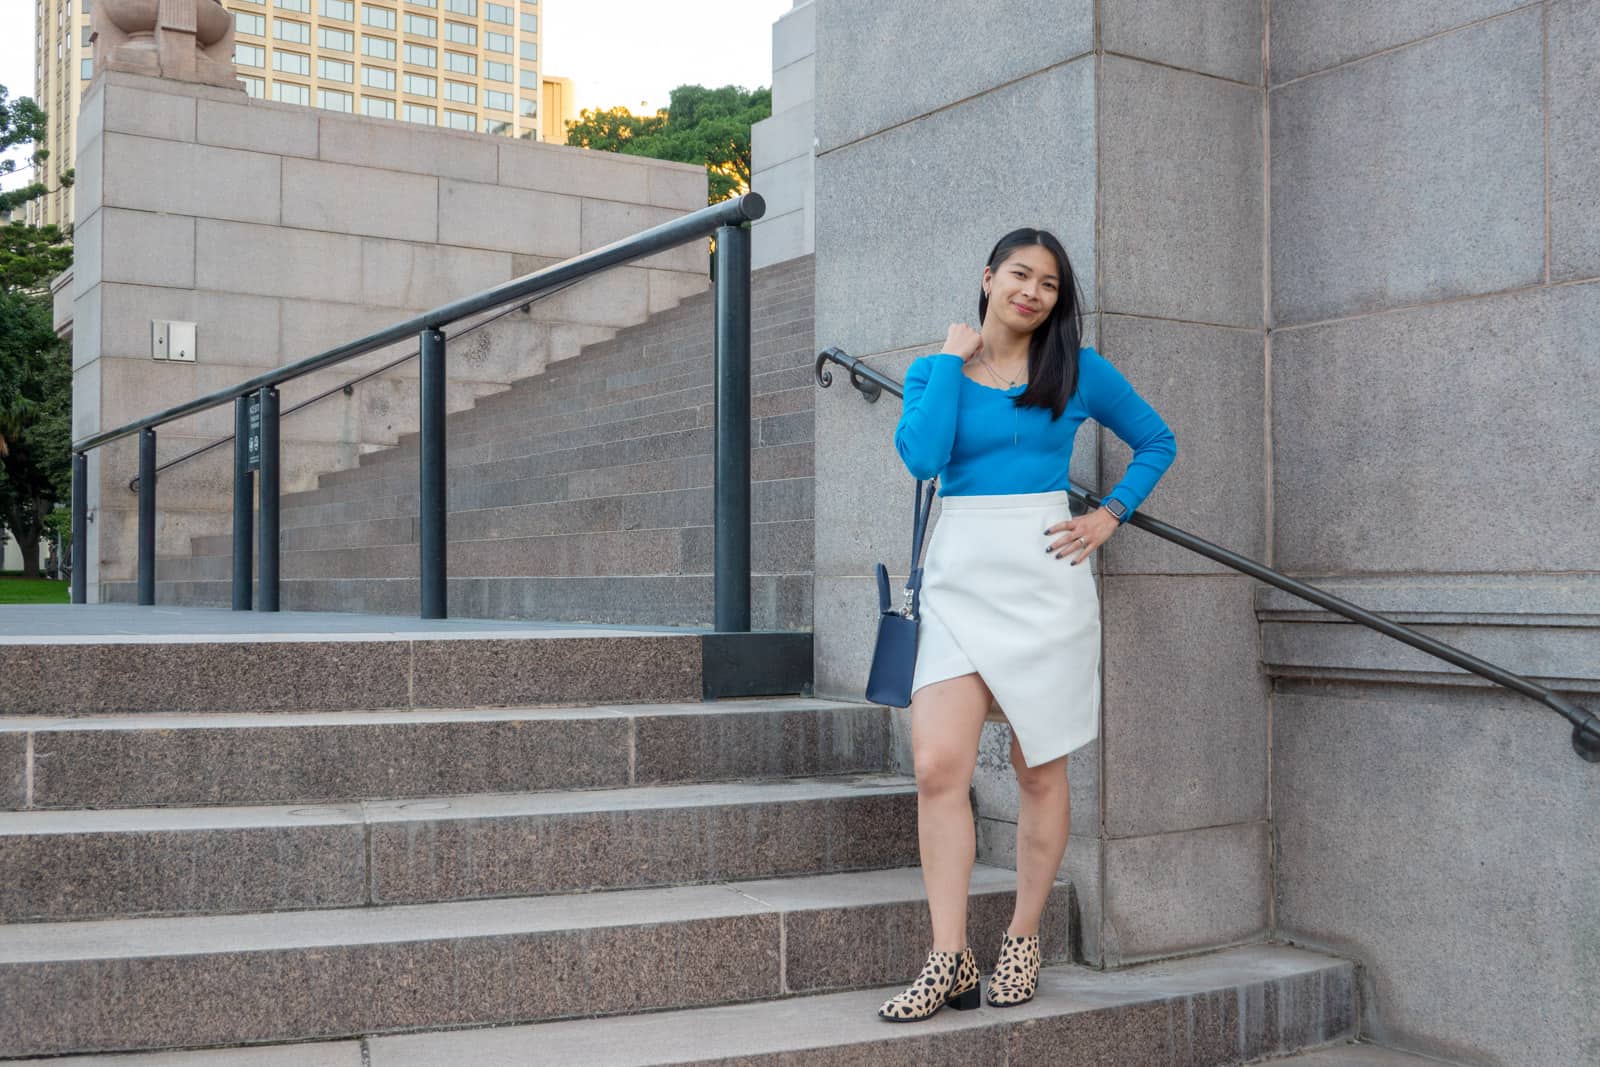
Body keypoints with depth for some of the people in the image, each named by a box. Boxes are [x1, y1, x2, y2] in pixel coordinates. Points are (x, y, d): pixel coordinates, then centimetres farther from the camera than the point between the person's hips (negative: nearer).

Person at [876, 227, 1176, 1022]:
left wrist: (1109, 515, 2)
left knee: (1039, 772, 4)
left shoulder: (1080, 371, 7)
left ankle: (1023, 942, 19)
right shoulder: (933, 370, 9)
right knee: (938, 766, -10)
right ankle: (949, 963, -3)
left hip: (1044, 579, -1)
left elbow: (1157, 443, 16)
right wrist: (952, 360, -3)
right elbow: (921, 456, -10)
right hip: (957, 578, 1)